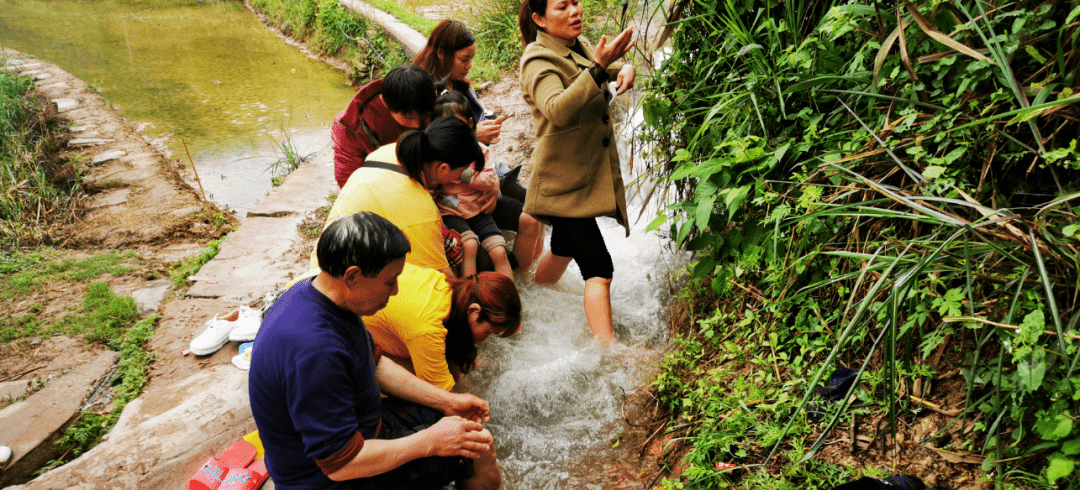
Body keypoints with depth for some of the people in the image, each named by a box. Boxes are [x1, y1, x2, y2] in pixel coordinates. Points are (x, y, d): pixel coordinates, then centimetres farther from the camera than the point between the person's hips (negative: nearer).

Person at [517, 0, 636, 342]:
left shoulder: (580, 45, 7)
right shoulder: (539, 60, -18)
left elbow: (609, 67, 24)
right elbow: (558, 111, -37)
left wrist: (625, 67, 0)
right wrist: (598, 67, -46)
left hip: (592, 172, 9)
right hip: (565, 179, -9)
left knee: (565, 250, 25)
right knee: (599, 269, -14)